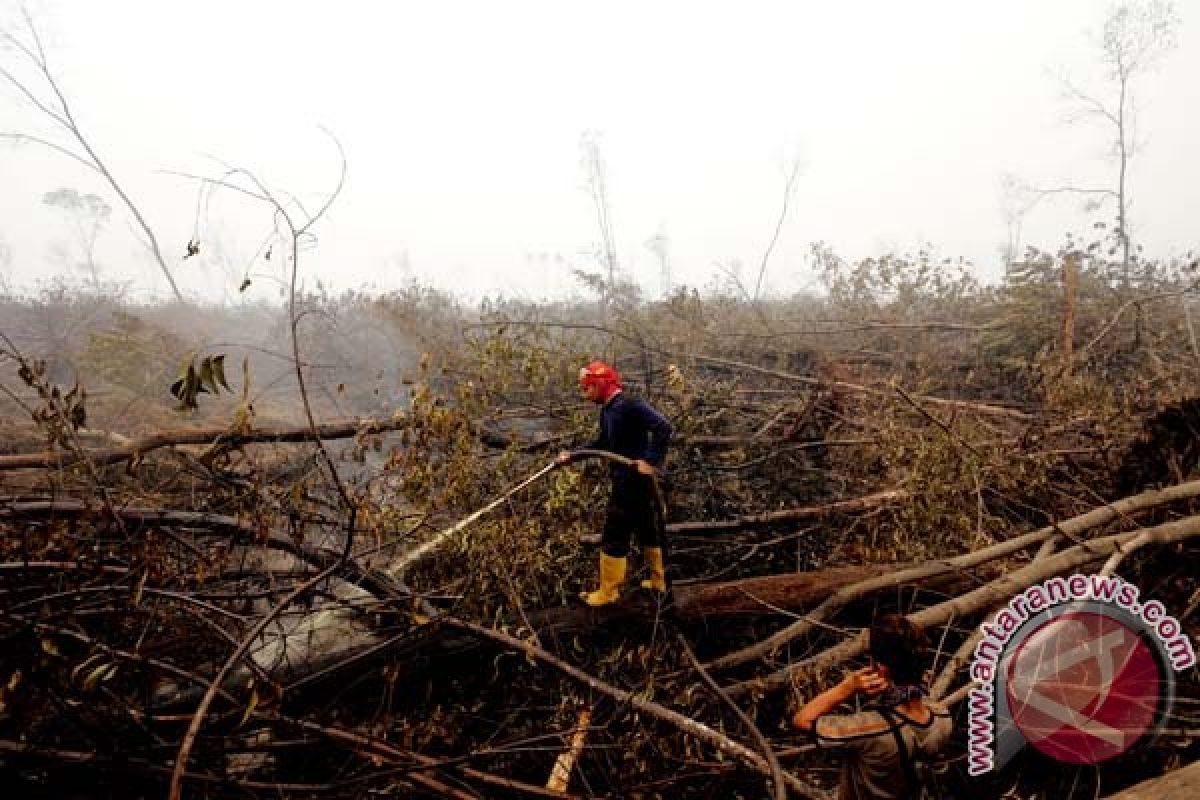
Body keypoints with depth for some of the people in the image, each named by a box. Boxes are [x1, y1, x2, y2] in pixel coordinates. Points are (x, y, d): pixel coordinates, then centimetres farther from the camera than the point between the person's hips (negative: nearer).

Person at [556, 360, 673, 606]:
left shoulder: (630, 406, -21)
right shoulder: (607, 410, 8)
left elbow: (664, 428, -28)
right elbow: (603, 444, 21)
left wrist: (651, 461, -31)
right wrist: (573, 455, 16)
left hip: (633, 482, -9)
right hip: (626, 480, 9)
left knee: (614, 537, 0)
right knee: (648, 530, 20)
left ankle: (608, 591, 13)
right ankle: (657, 580, 35)